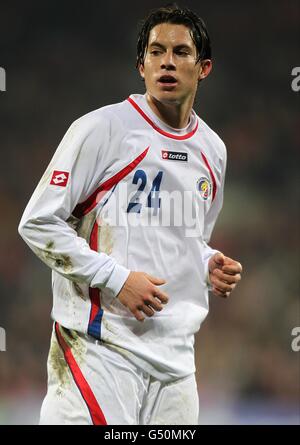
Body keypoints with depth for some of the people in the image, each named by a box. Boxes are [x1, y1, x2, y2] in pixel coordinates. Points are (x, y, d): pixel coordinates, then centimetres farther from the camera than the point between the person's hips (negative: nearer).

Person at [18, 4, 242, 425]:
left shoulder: (212, 149, 15)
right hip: (100, 345, -6)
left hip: (175, 354, 6)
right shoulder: (102, 128, -7)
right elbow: (38, 224, -8)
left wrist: (210, 265, 7)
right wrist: (116, 278, -15)